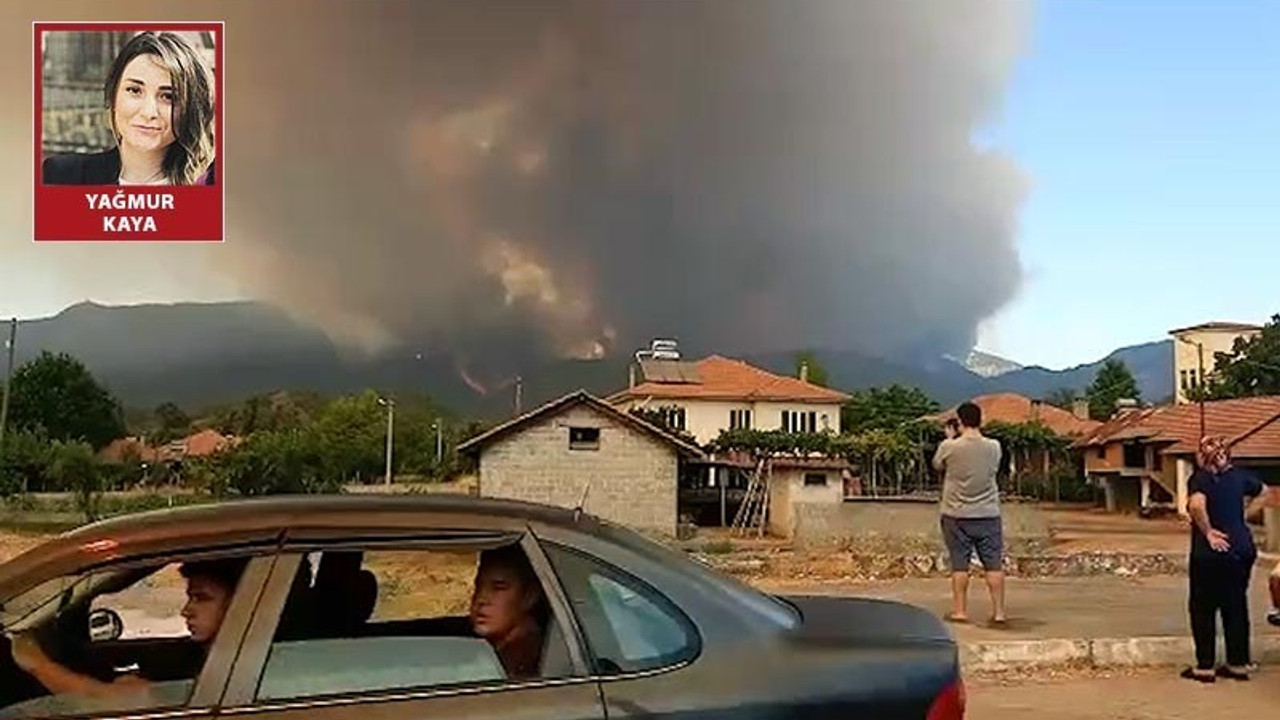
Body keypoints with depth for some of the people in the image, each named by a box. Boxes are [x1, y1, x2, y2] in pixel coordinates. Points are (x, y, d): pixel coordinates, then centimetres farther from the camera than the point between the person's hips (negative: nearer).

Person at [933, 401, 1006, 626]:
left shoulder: (949, 447, -11)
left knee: (960, 565, 6)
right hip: (988, 514, 1)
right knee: (994, 565, 6)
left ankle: (960, 611, 11)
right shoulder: (993, 447, -4)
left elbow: (937, 465, 8)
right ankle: (998, 612, 7)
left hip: (957, 515, -1)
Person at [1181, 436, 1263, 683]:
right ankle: (1238, 664, 20)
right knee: (1236, 607, 14)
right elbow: (1262, 492, 23)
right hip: (1241, 549, 6)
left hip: (1209, 553, -5)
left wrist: (1208, 531, -18)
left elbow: (1197, 504, -31)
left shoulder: (1200, 478, -12)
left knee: (1202, 609, 6)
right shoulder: (1239, 476, 5)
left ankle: (1205, 666, 9)